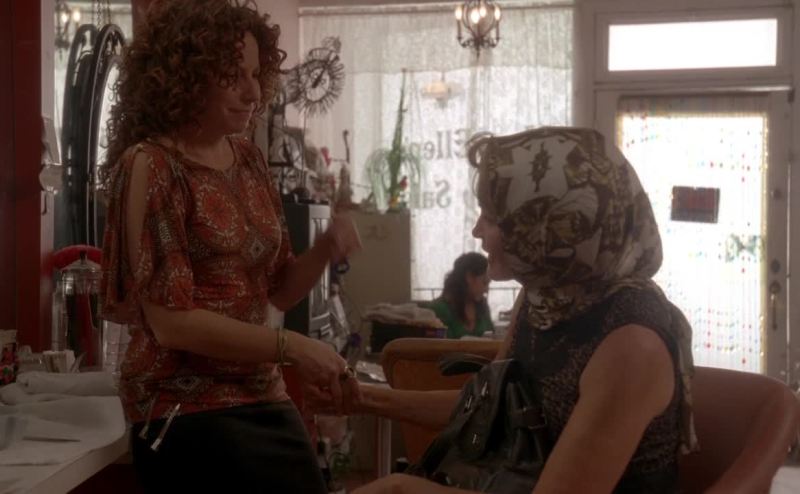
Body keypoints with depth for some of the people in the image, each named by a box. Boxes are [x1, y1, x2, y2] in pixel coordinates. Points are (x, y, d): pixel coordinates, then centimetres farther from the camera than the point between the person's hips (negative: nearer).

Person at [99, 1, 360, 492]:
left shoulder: (248, 160, 7)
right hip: (189, 412, -6)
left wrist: (325, 250, -7)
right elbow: (168, 320, -18)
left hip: (265, 398, 7)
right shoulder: (151, 166, -13)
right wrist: (289, 346, -20)